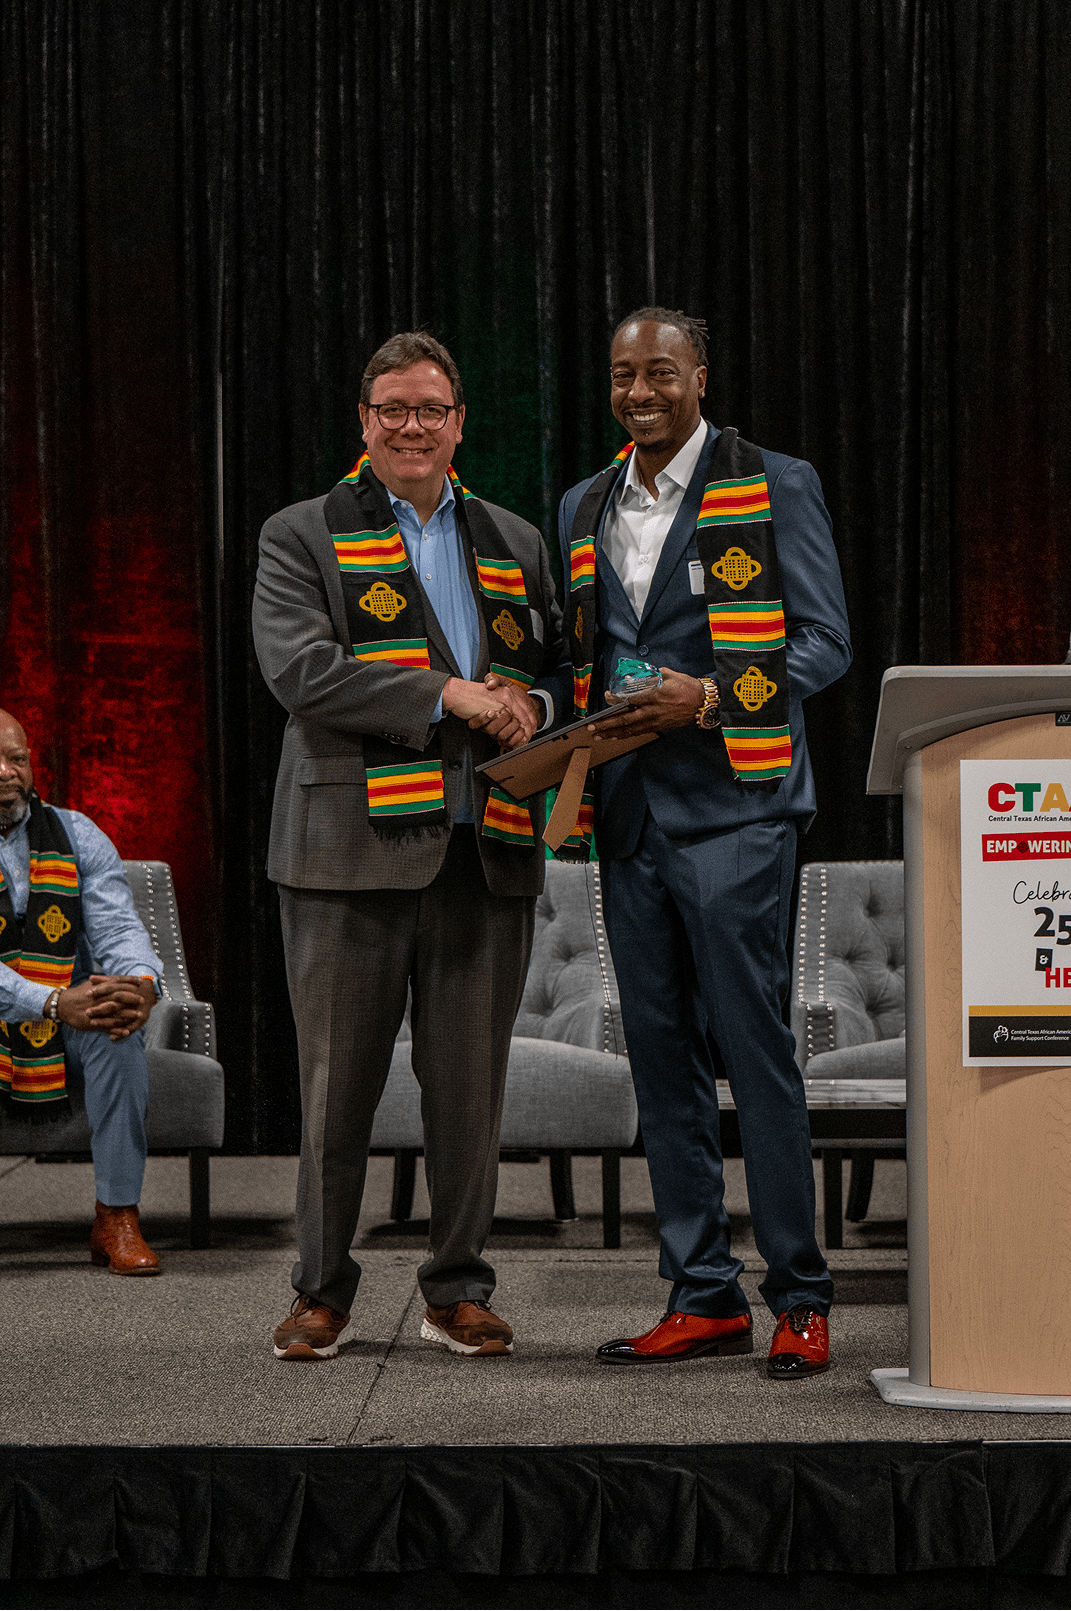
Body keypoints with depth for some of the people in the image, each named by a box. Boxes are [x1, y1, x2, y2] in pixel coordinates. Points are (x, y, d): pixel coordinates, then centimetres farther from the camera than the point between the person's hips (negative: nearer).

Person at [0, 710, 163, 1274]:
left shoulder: (75, 835, 5)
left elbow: (117, 928, -6)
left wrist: (142, 984, -30)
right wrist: (56, 1003, -35)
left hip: (60, 1048, 3)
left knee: (120, 1025, -29)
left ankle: (117, 1218, -23)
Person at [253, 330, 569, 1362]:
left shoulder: (514, 543, 19)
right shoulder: (301, 537, 5)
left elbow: (559, 666, 21)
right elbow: (299, 669, -10)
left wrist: (529, 705, -3)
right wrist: (446, 696, -15)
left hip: (484, 854, 3)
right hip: (352, 848, -3)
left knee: (470, 1084, 6)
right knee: (338, 1082, 2)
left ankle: (458, 1292, 18)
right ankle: (321, 1289, 17)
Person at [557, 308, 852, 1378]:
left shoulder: (775, 489, 0)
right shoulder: (584, 509, 17)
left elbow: (824, 641, -4)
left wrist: (712, 697, -17)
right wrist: (580, 730, 3)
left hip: (732, 803, -6)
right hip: (628, 812, 6)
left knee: (752, 1047, -7)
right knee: (660, 1056, 7)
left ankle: (799, 1299, 2)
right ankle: (702, 1297, 14)